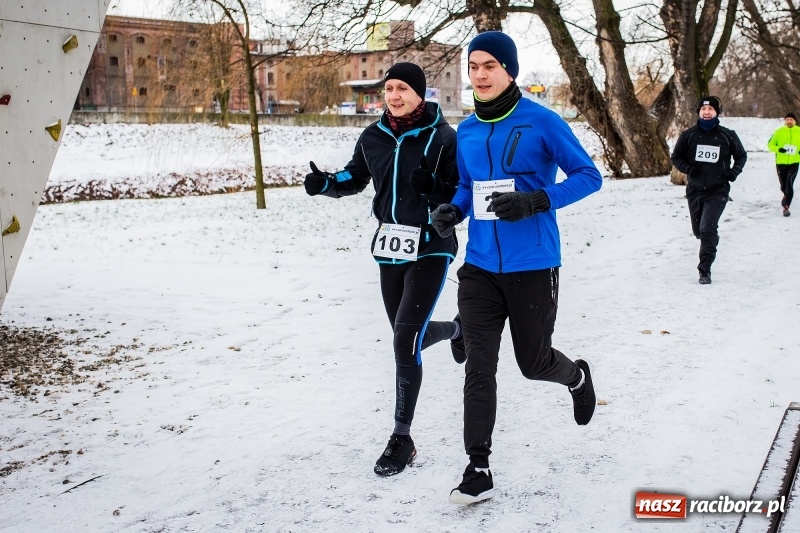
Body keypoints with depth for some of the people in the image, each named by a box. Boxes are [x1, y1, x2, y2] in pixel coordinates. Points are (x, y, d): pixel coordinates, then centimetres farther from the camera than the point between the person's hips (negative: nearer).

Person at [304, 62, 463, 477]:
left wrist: (433, 187, -30)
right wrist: (325, 183, -3)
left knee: (405, 340, -14)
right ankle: (456, 329, 54)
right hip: (390, 247, 6)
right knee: (411, 339, 17)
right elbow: (355, 178, 16)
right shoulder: (374, 137, 3)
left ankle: (402, 439, 0)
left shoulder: (442, 137, -11)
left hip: (430, 248, -6)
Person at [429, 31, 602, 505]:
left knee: (534, 363, 10)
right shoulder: (467, 131, 8)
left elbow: (589, 176, -6)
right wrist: (454, 210, -1)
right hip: (479, 267, 4)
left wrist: (536, 201, -21)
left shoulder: (541, 122, -9)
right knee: (479, 368, -1)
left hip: (532, 267, -4)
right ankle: (479, 469, 7)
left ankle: (578, 376, 46)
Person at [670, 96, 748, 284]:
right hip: (695, 190, 3)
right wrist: (688, 169, -13)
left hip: (717, 191, -3)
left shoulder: (728, 136, -3)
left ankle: (705, 270, -9)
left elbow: (741, 156, 11)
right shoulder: (688, 135, -1)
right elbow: (676, 157, 6)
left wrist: (734, 172, -7)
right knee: (698, 230, 16)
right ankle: (712, 241, 51)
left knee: (707, 230, -17)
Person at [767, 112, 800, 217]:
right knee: (783, 186, 12)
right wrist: (778, 149, -20)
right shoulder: (779, 131, -2)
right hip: (781, 163, 1)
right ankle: (787, 196, 47)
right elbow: (770, 145, 0)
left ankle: (786, 207, -17)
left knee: (789, 183, -19)